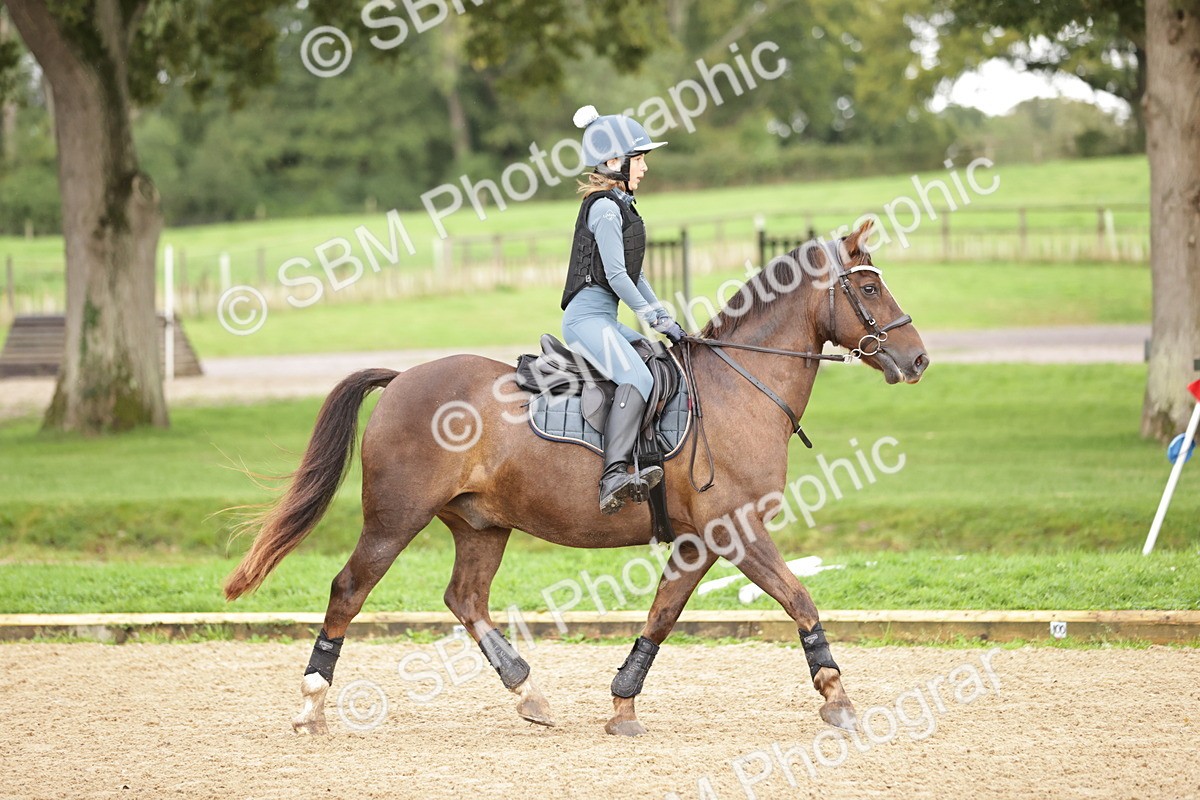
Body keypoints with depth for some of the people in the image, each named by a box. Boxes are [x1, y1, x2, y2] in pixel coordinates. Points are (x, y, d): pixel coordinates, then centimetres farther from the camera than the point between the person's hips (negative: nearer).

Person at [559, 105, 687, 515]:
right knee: (637, 377, -29)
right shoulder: (604, 208, -10)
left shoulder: (621, 206, 21)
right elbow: (616, 274, -15)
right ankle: (613, 477, -43)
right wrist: (652, 316, -10)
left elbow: (635, 274, 23)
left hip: (605, 320, 11)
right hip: (587, 316, -11)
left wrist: (664, 316, 16)